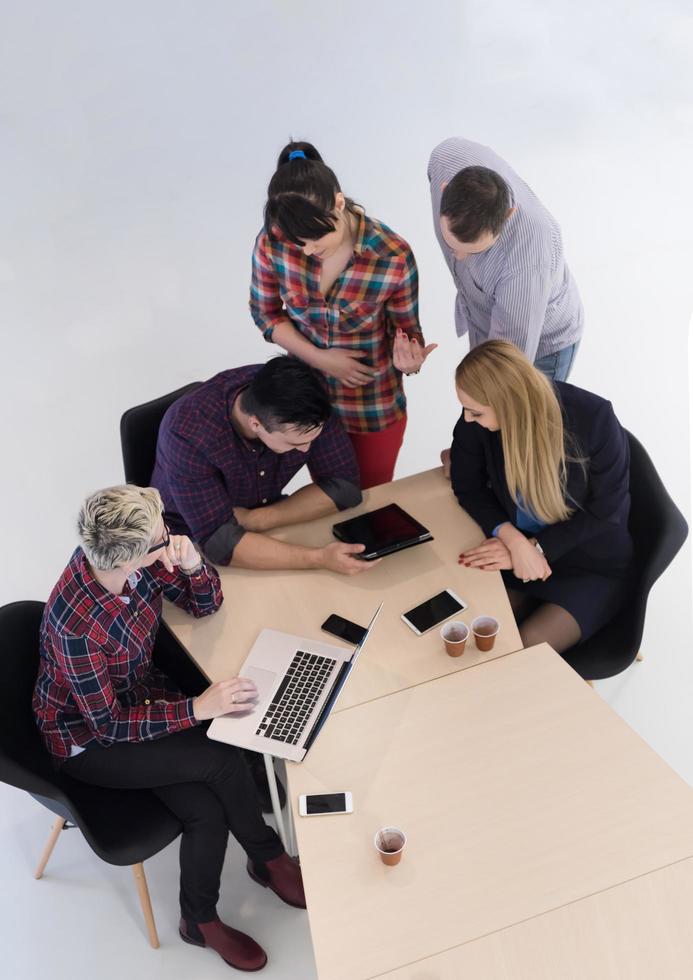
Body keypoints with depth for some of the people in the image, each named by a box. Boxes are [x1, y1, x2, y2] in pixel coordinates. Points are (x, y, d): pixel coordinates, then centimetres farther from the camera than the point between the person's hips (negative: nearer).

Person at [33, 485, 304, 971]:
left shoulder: (136, 556, -18)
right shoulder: (76, 624, -35)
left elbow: (205, 604, -5)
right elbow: (109, 725, -24)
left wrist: (192, 563, -26)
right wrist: (199, 707, -29)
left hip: (141, 695, 6)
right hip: (88, 740, -5)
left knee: (208, 811, -12)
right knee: (224, 761, -20)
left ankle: (201, 921, 16)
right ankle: (270, 858, 8)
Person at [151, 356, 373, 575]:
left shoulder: (304, 403, -22)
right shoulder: (188, 433, -33)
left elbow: (343, 484, -17)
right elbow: (220, 540, -35)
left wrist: (257, 519, -27)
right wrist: (318, 559, -44)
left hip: (261, 529, 4)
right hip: (192, 543, -3)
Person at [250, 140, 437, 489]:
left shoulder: (393, 257, -27)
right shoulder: (272, 243, -21)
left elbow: (407, 330, -12)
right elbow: (266, 314, -5)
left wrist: (408, 358, -37)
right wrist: (320, 358, -18)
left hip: (374, 406, -2)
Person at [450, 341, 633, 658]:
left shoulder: (594, 418, -25)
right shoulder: (476, 420, -19)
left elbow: (605, 511, -15)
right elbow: (468, 487, -6)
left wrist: (534, 547, -24)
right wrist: (513, 539, -23)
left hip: (593, 568, -3)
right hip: (521, 554, 3)